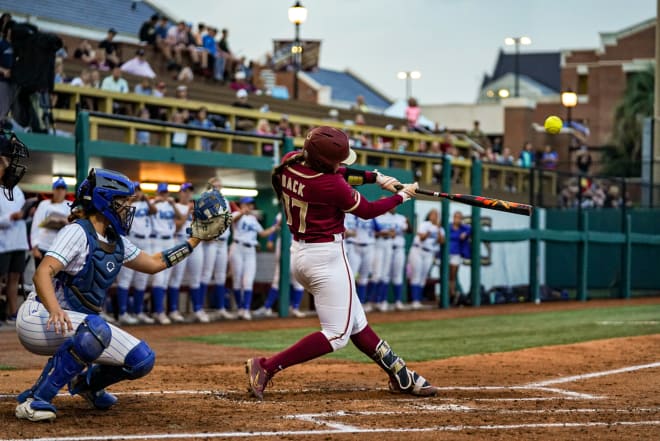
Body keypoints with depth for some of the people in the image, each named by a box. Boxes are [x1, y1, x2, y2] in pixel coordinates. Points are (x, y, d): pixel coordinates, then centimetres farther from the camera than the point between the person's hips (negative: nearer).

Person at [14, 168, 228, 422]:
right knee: (96, 330, -39)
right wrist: (55, 311, -48)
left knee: (142, 360, -2)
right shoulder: (77, 232, -16)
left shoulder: (117, 242, 9)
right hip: (39, 318, -8)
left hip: (77, 324, 8)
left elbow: (154, 263, 24)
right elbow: (43, 273, -29)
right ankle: (33, 400, -31)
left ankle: (85, 382, 25)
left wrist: (196, 238, 19)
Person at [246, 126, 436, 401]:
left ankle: (399, 375, 25)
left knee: (356, 323, 15)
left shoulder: (289, 162, -3)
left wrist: (376, 177, 8)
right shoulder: (331, 185, -24)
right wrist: (402, 196, 7)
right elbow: (367, 211, -8)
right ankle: (267, 367, -9)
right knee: (337, 334, -3)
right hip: (326, 256, -10)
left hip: (299, 253, 10)